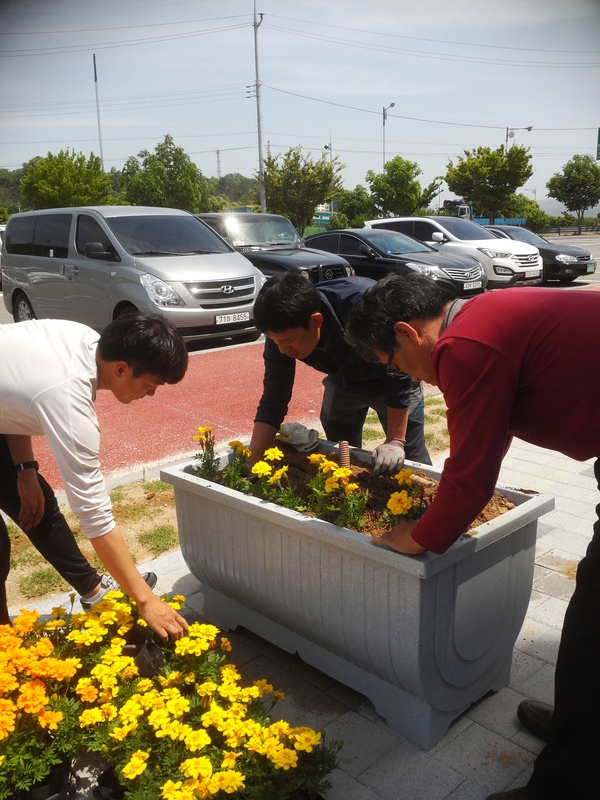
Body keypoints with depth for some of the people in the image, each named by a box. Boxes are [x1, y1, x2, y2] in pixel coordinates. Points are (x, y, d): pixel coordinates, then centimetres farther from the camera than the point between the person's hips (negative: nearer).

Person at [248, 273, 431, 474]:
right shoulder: (282, 331, -26)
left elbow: (398, 375, -33)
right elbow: (273, 400, -18)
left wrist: (395, 441, -31)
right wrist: (251, 460, -25)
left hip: (393, 378, -4)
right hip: (345, 381, 4)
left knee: (411, 462, -2)